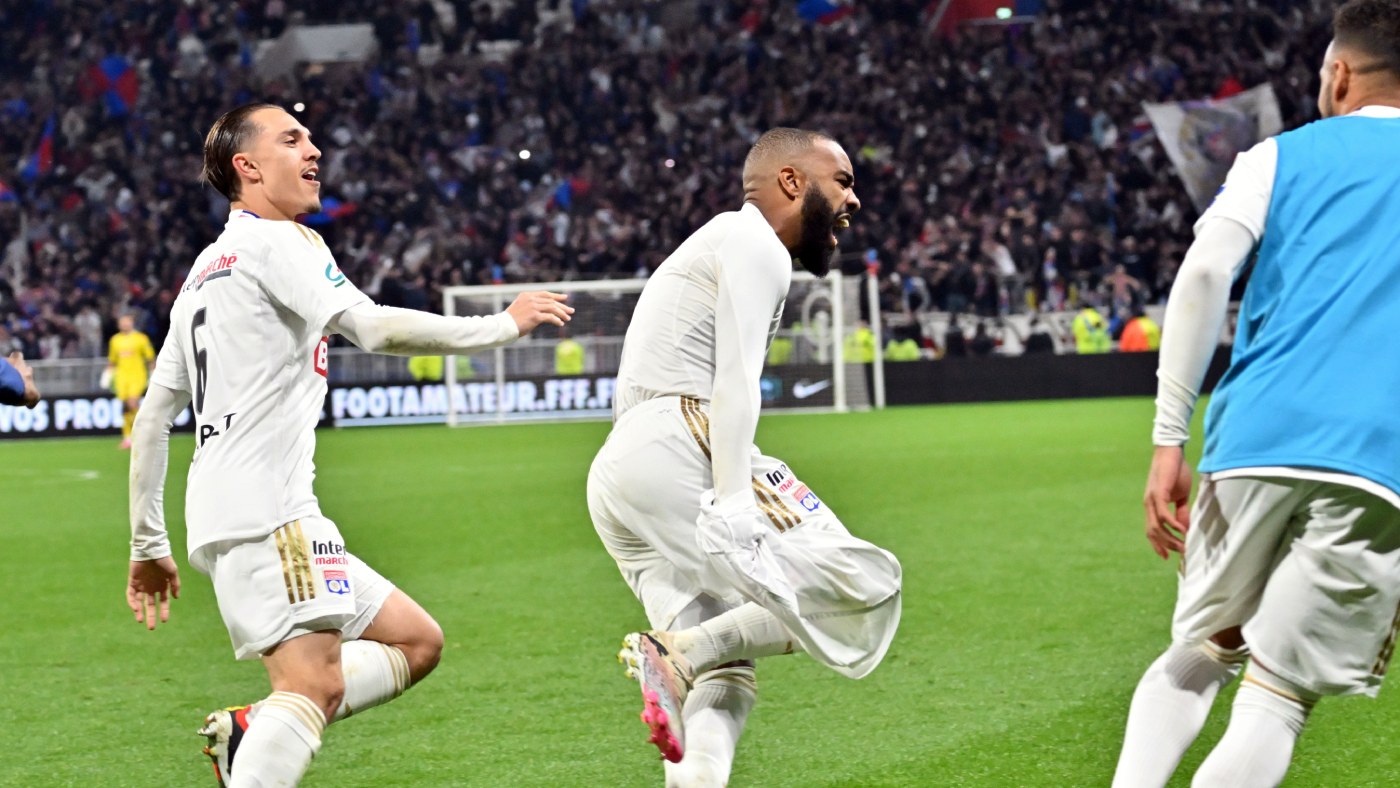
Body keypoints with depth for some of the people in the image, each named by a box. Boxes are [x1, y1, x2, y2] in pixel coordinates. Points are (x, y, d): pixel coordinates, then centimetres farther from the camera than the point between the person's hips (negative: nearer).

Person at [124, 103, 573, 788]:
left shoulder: (203, 272, 25)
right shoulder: (276, 243, -3)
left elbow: (153, 415, 25)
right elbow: (376, 328, -16)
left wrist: (147, 545, 26)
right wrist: (504, 325, -6)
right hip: (262, 509, -10)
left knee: (416, 641, 9)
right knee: (318, 684, -20)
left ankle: (247, 730, 0)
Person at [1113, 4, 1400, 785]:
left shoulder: (1283, 156, 15)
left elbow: (1205, 272, -1)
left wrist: (1169, 439, -3)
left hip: (1256, 438, 1)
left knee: (1197, 658, 20)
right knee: (1275, 704, -1)